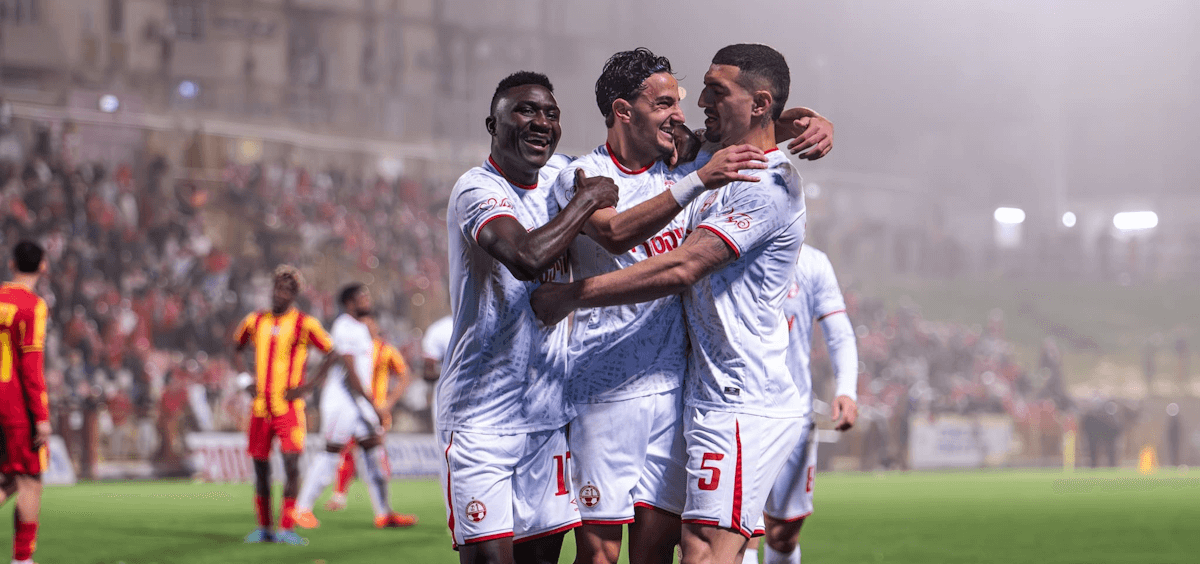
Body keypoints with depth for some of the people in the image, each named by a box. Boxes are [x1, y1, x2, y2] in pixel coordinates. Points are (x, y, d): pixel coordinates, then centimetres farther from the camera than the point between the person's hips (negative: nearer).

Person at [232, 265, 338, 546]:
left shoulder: (304, 324, -5)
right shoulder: (255, 321, 9)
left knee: (291, 463, -14)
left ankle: (286, 527, -10)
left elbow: (332, 354, -3)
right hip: (260, 405, 4)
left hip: (289, 406, -4)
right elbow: (237, 349, 26)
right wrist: (245, 379, 9)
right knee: (260, 466, 7)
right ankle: (263, 528, 18)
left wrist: (305, 386, -9)